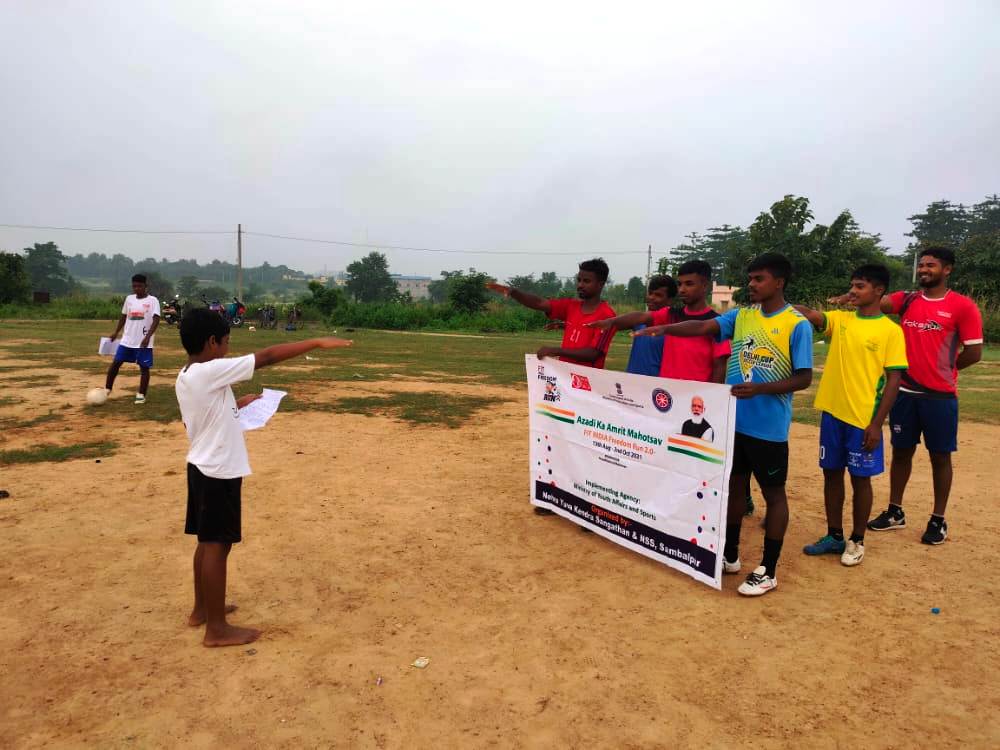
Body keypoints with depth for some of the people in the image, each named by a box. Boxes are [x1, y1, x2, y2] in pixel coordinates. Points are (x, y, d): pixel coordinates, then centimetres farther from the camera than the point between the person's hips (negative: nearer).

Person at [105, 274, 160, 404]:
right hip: (127, 340, 5)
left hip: (144, 342, -4)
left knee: (144, 367, 2)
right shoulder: (129, 299, 8)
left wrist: (148, 336, -27)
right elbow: (123, 317, 19)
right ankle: (107, 389, 19)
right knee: (115, 363, 5)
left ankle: (141, 395, 11)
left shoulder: (153, 300, -8)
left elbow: (156, 320, -16)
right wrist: (116, 333, 13)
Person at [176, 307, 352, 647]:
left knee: (207, 542, 20)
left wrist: (236, 405, 18)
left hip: (201, 467, 9)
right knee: (217, 546, -1)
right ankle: (217, 629, 10)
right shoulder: (211, 371, -21)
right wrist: (317, 342, -21)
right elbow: (267, 357, -23)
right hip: (219, 472, -9)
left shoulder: (186, 377, 7)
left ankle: (201, 609, 34)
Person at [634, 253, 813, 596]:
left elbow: (803, 378, -11)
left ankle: (768, 571, 17)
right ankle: (729, 556, 31)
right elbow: (703, 327, -7)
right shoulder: (741, 316, 7)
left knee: (773, 493, 7)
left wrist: (759, 389, -24)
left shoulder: (797, 325, -9)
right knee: (733, 486, 15)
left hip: (769, 426, -5)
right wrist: (665, 328, -24)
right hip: (734, 420, 6)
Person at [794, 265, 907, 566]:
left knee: (860, 479, 7)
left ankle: (857, 541, 22)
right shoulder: (840, 319, 6)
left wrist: (877, 424, -12)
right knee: (831, 474, 12)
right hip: (832, 412, 4)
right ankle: (834, 536, 26)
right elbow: (809, 314, -11)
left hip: (864, 419, -4)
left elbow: (893, 380, -8)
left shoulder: (891, 330, -6)